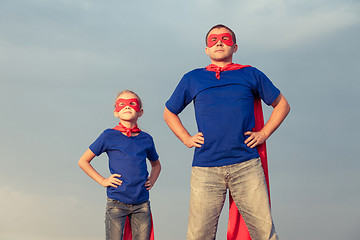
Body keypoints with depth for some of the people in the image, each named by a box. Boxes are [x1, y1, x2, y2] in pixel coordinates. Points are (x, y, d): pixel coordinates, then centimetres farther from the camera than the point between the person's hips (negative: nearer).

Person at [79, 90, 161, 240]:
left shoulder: (146, 139, 8)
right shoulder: (109, 136, -1)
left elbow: (156, 164, 28)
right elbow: (83, 161, 5)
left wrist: (152, 181, 9)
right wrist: (103, 181, -3)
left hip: (142, 203, 3)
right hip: (116, 203, -3)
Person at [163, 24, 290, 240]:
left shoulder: (251, 75, 13)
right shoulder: (192, 79, 15)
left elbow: (282, 105, 22)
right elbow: (169, 113, 26)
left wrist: (263, 134, 9)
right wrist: (187, 139, 12)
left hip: (246, 165, 0)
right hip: (205, 168, 1)